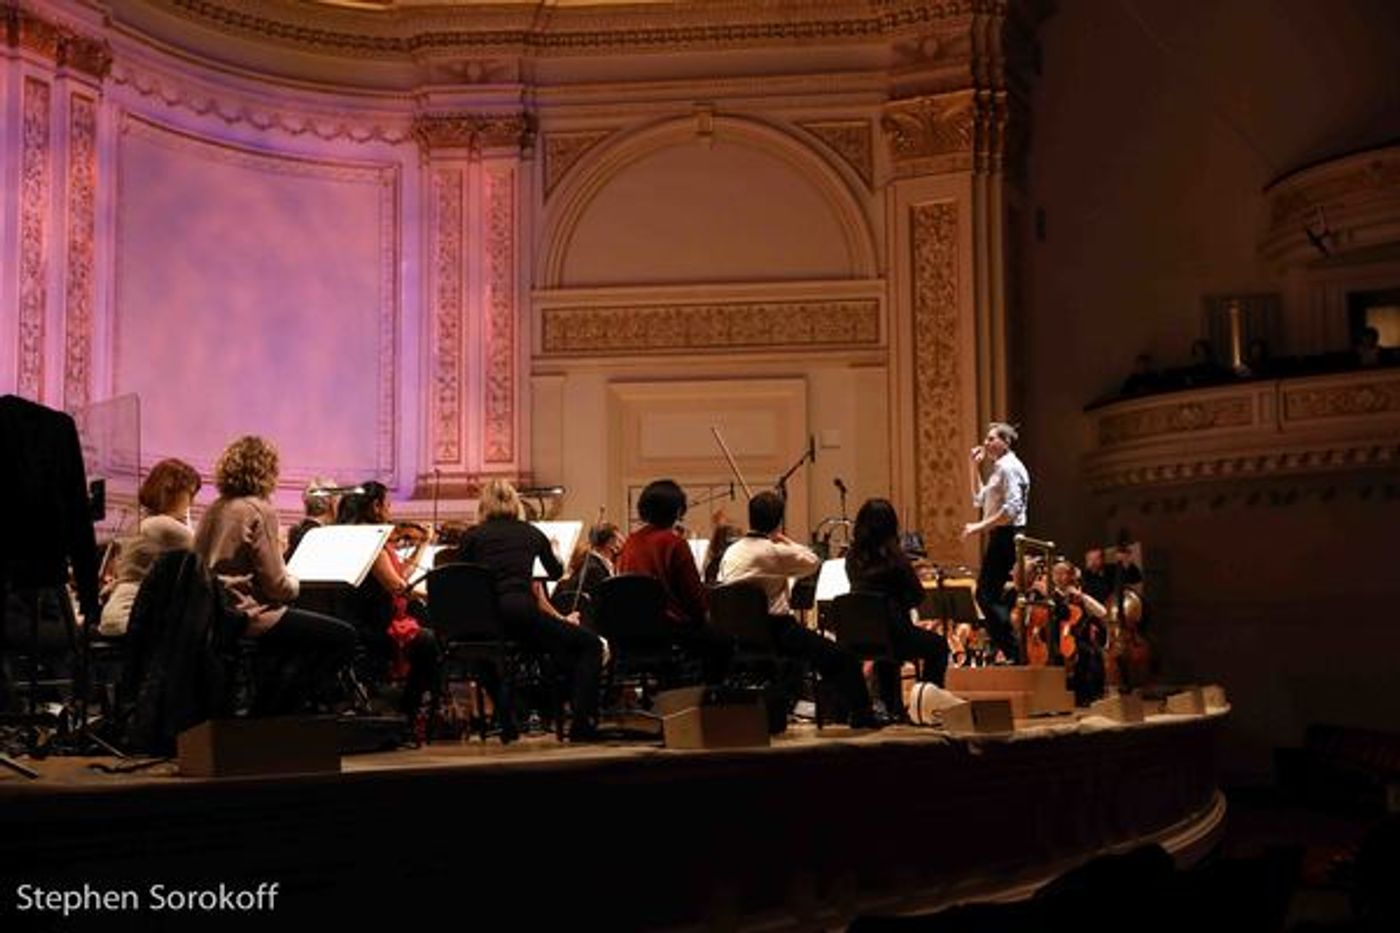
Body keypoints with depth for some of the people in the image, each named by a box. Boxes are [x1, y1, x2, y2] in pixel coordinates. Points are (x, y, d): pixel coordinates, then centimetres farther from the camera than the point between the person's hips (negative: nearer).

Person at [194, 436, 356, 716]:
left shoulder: (215, 509, 10)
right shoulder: (259, 511, -14)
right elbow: (277, 586, -17)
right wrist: (295, 583, 6)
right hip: (248, 616, -10)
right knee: (343, 637, -3)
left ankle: (264, 711, 26)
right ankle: (277, 714, 3)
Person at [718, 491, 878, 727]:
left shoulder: (731, 552, 5)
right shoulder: (774, 552, -14)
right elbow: (813, 562, -2)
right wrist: (787, 541, 8)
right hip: (773, 631, -8)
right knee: (840, 656, 4)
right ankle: (861, 714, 7)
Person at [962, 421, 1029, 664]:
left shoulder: (1009, 467, -12)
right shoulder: (999, 468, 20)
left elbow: (1011, 509, -24)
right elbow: (979, 500, 30)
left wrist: (980, 526, -23)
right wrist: (975, 467, 23)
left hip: (1006, 536, -11)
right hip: (1001, 537, 11)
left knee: (987, 595, -13)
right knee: (992, 595, 13)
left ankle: (1012, 652, -14)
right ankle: (1011, 652, 16)